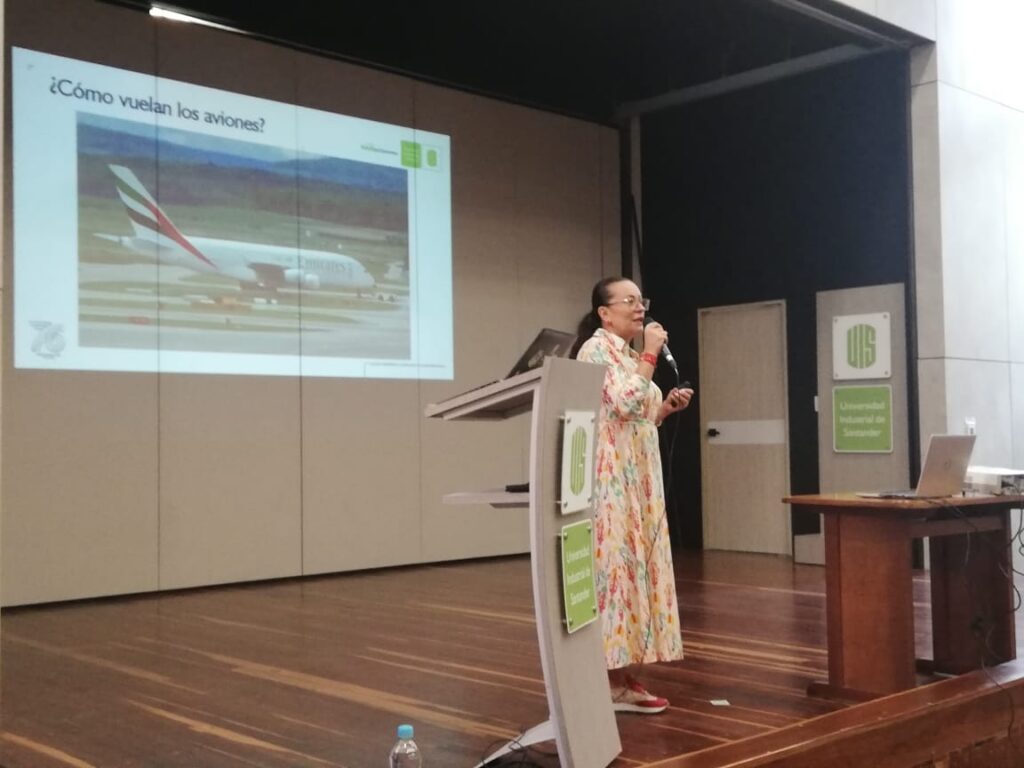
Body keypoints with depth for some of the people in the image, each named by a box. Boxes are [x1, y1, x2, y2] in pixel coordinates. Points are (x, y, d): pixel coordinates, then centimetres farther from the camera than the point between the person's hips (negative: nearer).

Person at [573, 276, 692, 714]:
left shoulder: (627, 354, 18)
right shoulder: (597, 349, -10)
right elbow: (625, 404, -23)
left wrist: (668, 407, 6)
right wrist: (650, 354, -15)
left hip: (637, 479, 10)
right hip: (611, 479, -10)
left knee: (633, 567, 9)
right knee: (616, 568, -7)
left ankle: (625, 675, 15)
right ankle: (613, 684, -1)